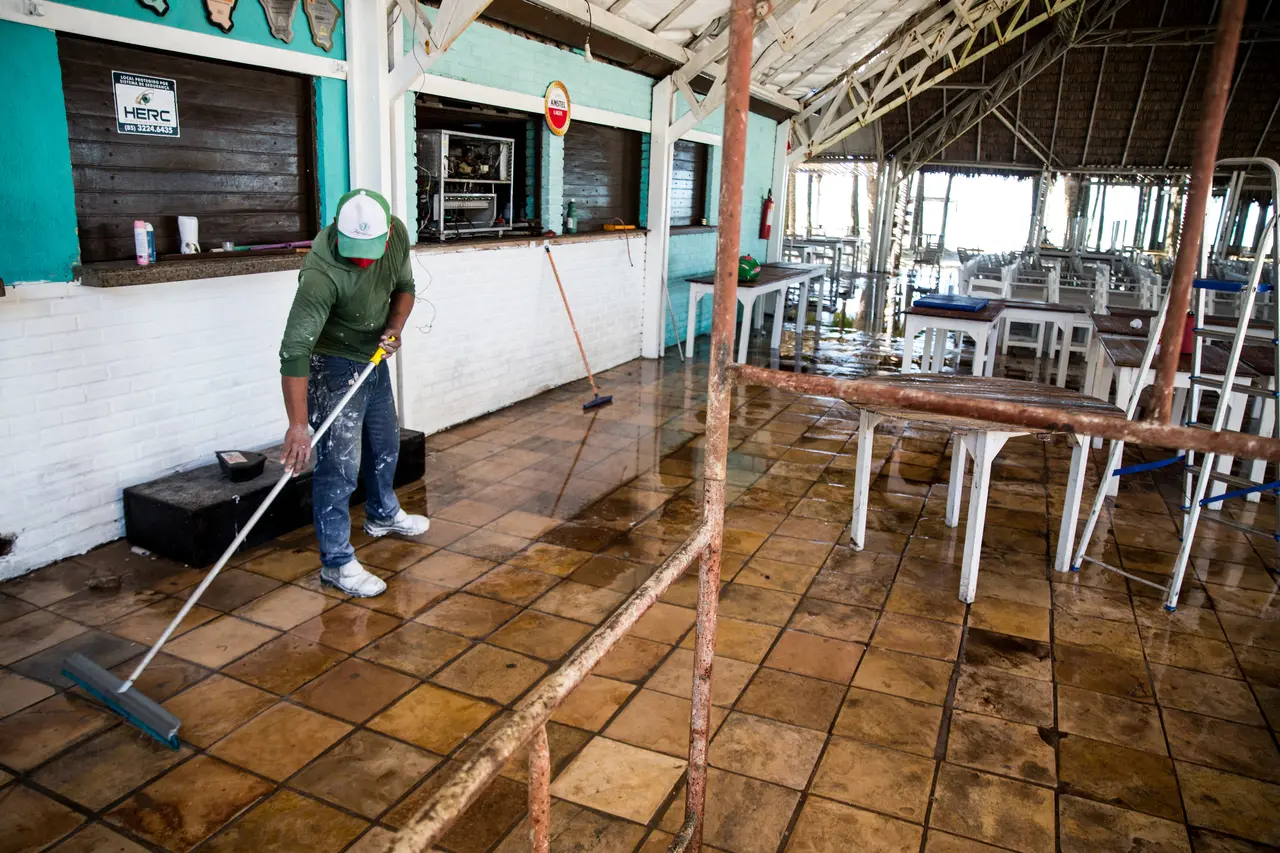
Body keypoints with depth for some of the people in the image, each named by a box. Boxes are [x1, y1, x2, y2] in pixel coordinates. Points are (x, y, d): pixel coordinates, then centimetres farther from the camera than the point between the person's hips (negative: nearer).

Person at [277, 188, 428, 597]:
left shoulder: (396, 233, -15)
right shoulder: (322, 271, -35)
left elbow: (404, 286, 3)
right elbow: (294, 349, -37)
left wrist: (395, 327, -17)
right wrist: (298, 423, -41)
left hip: (374, 356, 8)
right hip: (333, 364, -7)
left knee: (385, 443, 23)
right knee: (339, 464, -8)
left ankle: (382, 515, 48)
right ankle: (337, 562, 5)